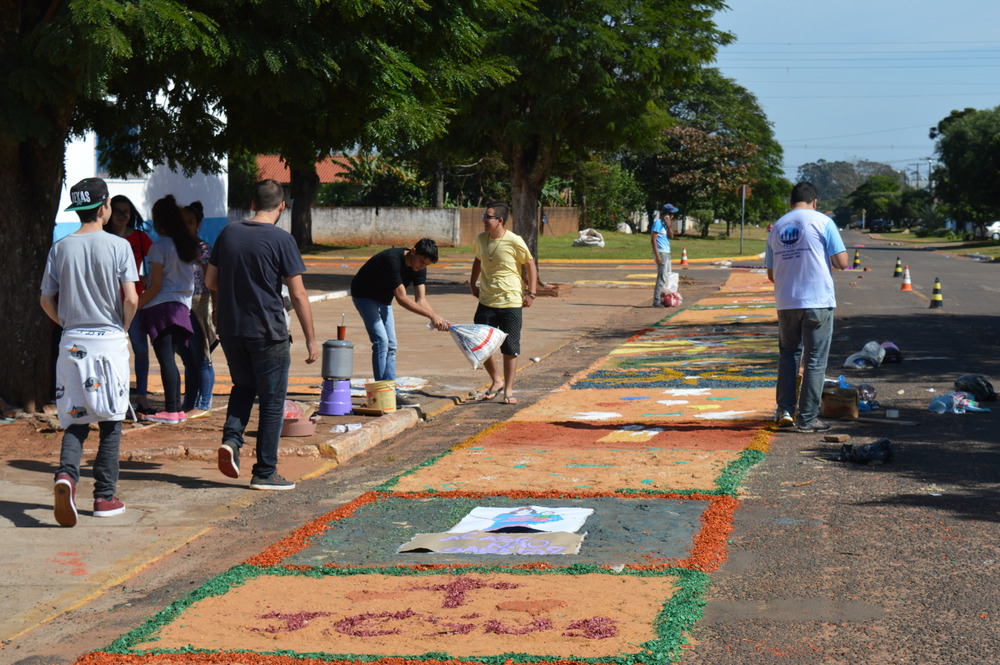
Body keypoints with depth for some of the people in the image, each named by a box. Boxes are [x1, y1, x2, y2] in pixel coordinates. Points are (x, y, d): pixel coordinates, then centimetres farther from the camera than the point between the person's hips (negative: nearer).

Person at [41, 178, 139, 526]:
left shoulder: (61, 248, 4)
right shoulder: (118, 246, -6)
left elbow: (47, 301, 5)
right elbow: (131, 299, -11)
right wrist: (123, 328, 6)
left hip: (72, 341, 3)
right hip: (109, 341, -3)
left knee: (75, 420, 8)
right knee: (110, 421, 7)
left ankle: (66, 474, -19)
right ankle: (105, 497, 8)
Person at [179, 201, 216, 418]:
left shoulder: (204, 249, -6)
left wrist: (215, 310, -9)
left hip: (199, 308, -6)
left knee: (201, 359, 0)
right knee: (187, 359, 12)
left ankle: (204, 405, 7)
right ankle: (189, 404, 19)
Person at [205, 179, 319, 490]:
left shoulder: (228, 233, 4)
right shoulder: (281, 240, -11)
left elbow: (210, 281, 10)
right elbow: (298, 294, -12)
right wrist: (311, 339, -6)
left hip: (229, 328, 5)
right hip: (268, 332, -5)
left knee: (243, 386, 25)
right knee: (272, 399, 5)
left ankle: (231, 439, 3)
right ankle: (265, 473, 7)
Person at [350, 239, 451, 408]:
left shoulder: (419, 268, -11)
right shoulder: (393, 259, -35)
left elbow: (421, 300, -14)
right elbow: (401, 298, -38)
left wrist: (438, 318, -31)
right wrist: (431, 315, -40)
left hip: (383, 299, 8)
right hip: (364, 296, -8)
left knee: (390, 345, 3)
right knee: (381, 340, -18)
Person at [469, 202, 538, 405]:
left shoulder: (514, 241, -11)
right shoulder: (481, 239, 4)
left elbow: (530, 265, -1)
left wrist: (531, 293, -5)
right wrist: (473, 283, 16)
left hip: (511, 302, -4)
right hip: (486, 302, 4)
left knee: (510, 348, 1)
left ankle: (508, 389, 14)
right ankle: (496, 380, 25)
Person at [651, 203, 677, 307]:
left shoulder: (665, 223, 17)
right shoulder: (658, 223, -12)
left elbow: (671, 236, 10)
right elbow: (653, 240, -17)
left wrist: (668, 225, -6)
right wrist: (657, 255, -22)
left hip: (667, 253, 10)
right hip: (661, 253, -10)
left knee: (667, 276, 14)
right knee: (662, 277, -12)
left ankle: (662, 298, 20)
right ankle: (656, 301, -10)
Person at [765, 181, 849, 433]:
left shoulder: (776, 228, 9)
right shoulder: (822, 222, -4)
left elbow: (771, 274, 13)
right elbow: (842, 262, -7)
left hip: (785, 302, 4)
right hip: (818, 301, -4)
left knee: (788, 354, 19)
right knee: (815, 360, 3)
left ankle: (785, 410, 12)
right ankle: (807, 418, 4)